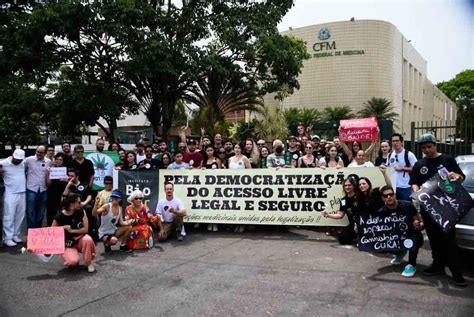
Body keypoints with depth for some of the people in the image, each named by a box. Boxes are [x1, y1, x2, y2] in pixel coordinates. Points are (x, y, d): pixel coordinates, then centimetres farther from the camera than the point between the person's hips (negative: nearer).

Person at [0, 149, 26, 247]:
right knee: (9, 216, -4)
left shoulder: (24, 162, 1)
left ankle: (15, 235, 23)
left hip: (22, 193, 4)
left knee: (19, 216, 11)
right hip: (10, 194, -4)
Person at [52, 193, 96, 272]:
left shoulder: (81, 212, -8)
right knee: (73, 261, -30)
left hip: (80, 239, 2)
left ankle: (88, 263, -10)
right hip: (68, 244, -2)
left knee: (88, 240, -34)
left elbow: (85, 229, -10)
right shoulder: (59, 217, -13)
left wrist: (71, 230, -17)